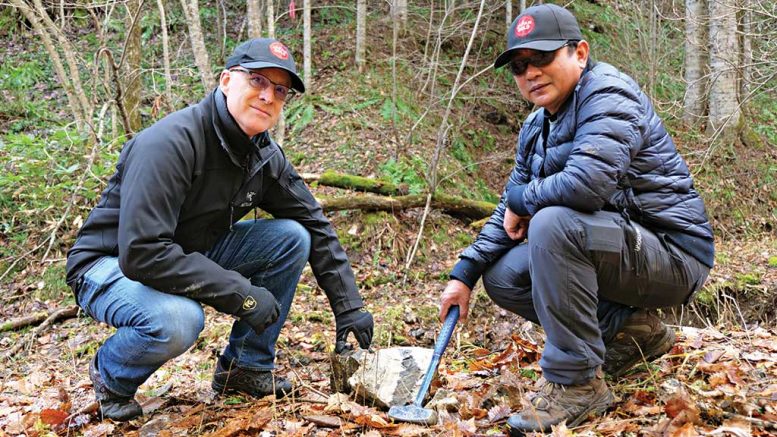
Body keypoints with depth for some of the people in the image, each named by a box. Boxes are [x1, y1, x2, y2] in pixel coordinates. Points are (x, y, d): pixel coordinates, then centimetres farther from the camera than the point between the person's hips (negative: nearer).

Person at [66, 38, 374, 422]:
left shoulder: (265, 155, -4)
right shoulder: (171, 143, -29)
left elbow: (316, 226, 5)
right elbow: (141, 253, -35)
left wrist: (349, 307, 0)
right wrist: (240, 293, -30)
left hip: (192, 256, 7)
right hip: (112, 265, -7)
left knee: (292, 237, -9)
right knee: (177, 321, -38)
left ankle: (245, 366, 4)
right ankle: (110, 374, -2)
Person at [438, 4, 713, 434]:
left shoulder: (607, 94, -17)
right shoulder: (536, 128, 10)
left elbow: (587, 181, -34)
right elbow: (510, 211, 15)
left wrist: (523, 199, -15)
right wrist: (463, 275, 5)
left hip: (671, 254, -9)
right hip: (614, 246, 9)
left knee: (552, 224, -31)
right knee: (502, 278, 4)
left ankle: (576, 382, -20)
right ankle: (631, 329, 10)